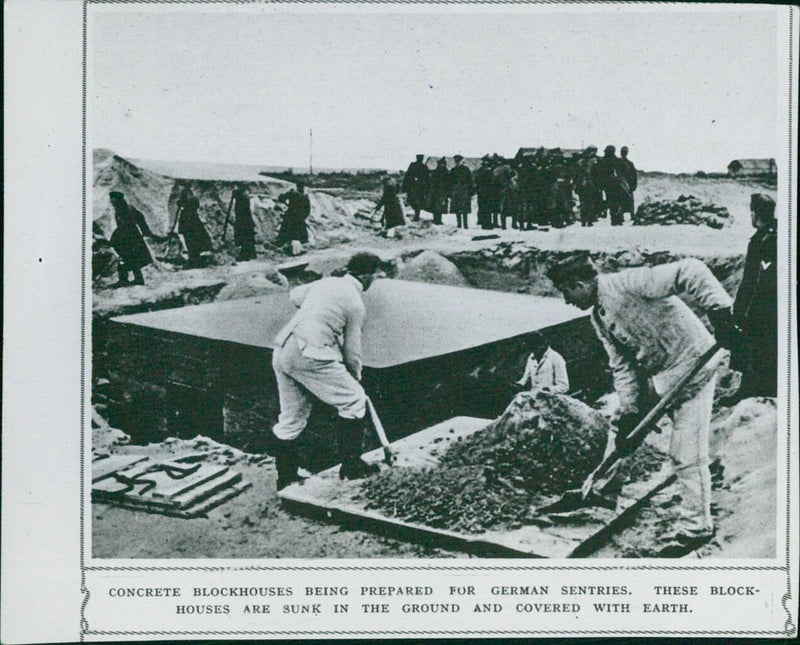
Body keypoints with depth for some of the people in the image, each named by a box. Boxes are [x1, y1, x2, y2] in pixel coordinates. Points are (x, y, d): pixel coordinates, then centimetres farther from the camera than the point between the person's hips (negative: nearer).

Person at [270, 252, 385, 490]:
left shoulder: (325, 283, 17)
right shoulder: (355, 303, -2)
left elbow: (295, 295, 36)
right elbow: (352, 352, 2)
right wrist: (357, 379, 19)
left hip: (281, 350, 8)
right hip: (310, 356, -8)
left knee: (291, 417, 18)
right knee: (354, 401, 6)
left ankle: (286, 477, 25)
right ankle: (351, 466, 10)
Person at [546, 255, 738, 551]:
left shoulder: (628, 283, -25)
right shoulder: (598, 317, 4)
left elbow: (690, 271, -33)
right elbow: (621, 365, 6)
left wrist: (720, 313, -39)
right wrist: (629, 410, -3)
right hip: (655, 374, 9)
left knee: (687, 455, -6)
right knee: (622, 429, 19)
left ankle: (696, 527, 7)